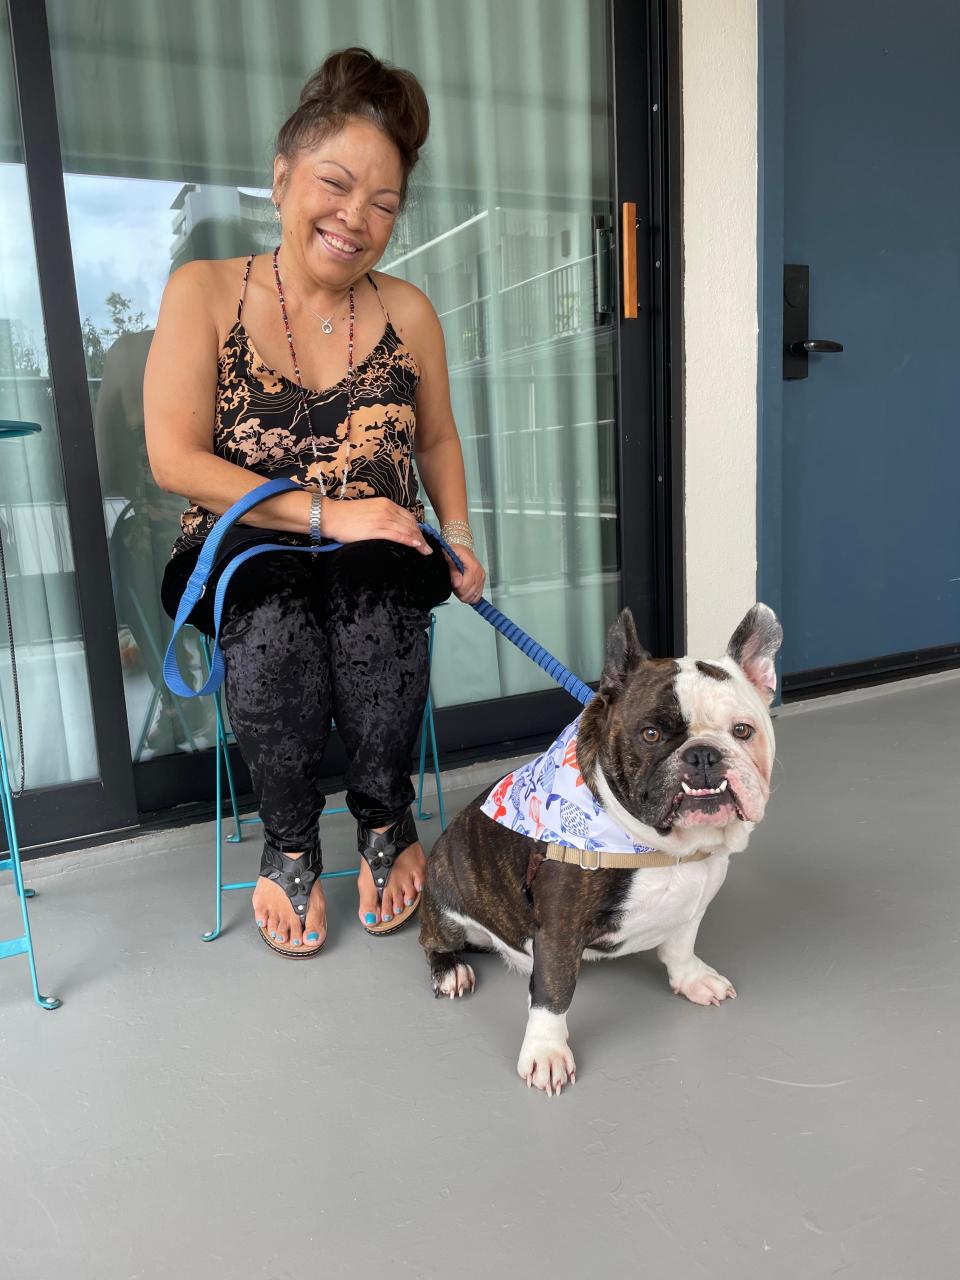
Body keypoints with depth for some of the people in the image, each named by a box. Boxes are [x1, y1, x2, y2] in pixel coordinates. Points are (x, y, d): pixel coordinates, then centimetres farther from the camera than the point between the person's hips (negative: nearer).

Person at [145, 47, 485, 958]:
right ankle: (290, 842, -9)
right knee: (273, 624, -34)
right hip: (245, 553, -1)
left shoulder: (406, 311, 3)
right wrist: (322, 513, -17)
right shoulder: (204, 292, -4)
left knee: (371, 603, -32)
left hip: (377, 554, 2)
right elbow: (175, 460, -10)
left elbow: (437, 441, 15)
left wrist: (458, 538, -2)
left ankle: (384, 821, -9)